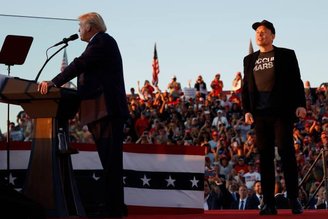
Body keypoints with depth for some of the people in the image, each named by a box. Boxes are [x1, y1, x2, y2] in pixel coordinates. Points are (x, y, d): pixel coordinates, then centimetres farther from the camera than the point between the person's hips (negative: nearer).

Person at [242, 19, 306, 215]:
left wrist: (300, 104, -9)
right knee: (265, 157, 2)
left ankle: (294, 199, 0)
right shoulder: (249, 60, 16)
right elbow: (246, 86, 15)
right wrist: (247, 110, 4)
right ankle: (269, 204, 3)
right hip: (260, 113, 4)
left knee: (286, 152, -8)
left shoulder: (286, 55, 6)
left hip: (282, 111, -3)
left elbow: (296, 81, 2)